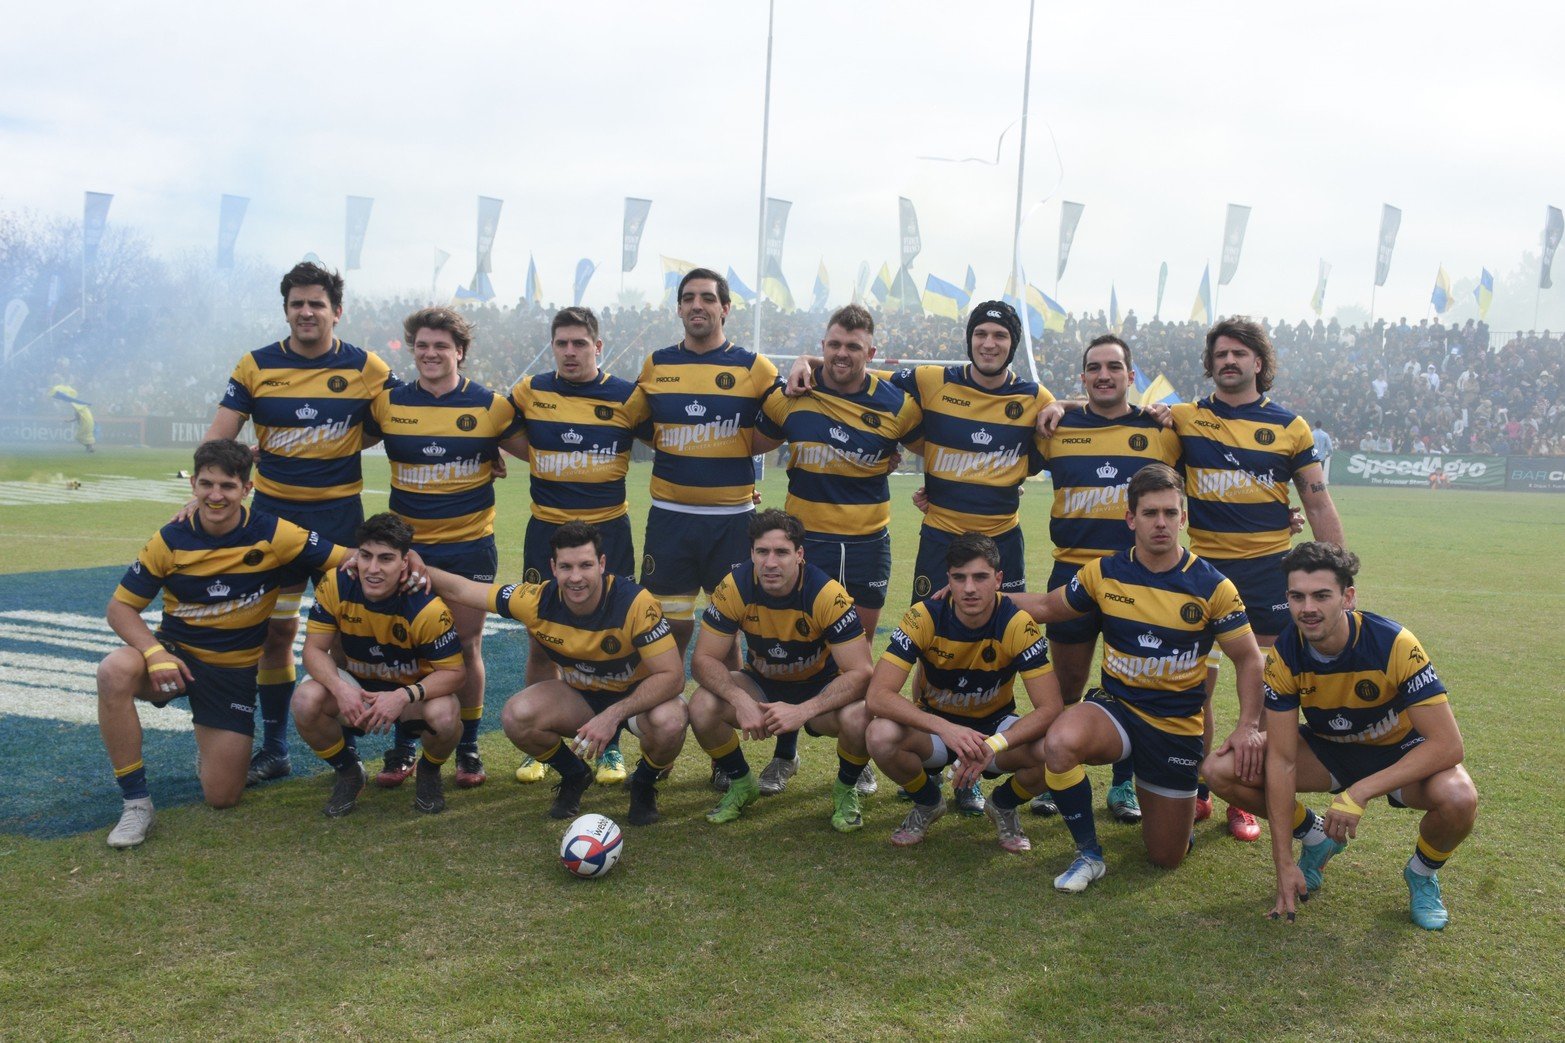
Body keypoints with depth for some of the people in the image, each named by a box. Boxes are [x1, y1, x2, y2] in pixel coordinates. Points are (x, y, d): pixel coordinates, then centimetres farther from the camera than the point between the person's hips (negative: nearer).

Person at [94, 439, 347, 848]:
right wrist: (155, 652, -25)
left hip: (235, 670, 0)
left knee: (222, 796, -3)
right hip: (176, 654, 1)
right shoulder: (170, 540, -10)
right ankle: (136, 800, -19)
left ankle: (214, 743, 36)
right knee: (114, 672, -35)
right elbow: (121, 606, -6)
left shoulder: (274, 535, -15)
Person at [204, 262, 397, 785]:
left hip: (340, 512, -1)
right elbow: (218, 439, -2)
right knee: (275, 629, 6)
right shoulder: (256, 366, 2)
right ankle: (273, 748, 20)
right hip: (274, 510, 2)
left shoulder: (365, 368, -1)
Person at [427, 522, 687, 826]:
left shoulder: (636, 604, -30)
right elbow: (459, 590, -7)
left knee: (669, 722, -36)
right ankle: (574, 776, 6)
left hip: (637, 696, -3)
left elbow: (672, 676, -30)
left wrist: (613, 715, -38)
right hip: (579, 696, 3)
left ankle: (644, 783, 1)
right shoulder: (536, 600, -21)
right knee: (516, 715, -25)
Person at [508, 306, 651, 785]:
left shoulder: (628, 397, -4)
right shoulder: (530, 391, 2)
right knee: (541, 643, 6)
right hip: (546, 530, 2)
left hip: (608, 531, -1)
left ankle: (610, 747, 19)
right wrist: (533, 455, 9)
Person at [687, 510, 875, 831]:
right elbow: (704, 658, -18)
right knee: (703, 707, -27)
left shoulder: (827, 594, -29)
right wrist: (740, 700, -37)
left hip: (820, 687, -2)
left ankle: (846, 790, 2)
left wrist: (803, 711, -40)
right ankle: (740, 784, 5)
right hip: (761, 684, 2)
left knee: (859, 718, -34)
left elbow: (860, 672, -29)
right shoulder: (734, 588, -22)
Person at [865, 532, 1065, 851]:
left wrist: (993, 746, -40)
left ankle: (1003, 806, 6)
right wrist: (945, 728, -43)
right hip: (934, 725, 0)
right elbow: (877, 695, -30)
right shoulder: (924, 617, -23)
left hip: (996, 725, 0)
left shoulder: (1017, 624, -22)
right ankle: (928, 802, 3)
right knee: (882, 736, -33)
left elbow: (1050, 707, -24)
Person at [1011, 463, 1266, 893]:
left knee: (1167, 858, 7)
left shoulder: (1212, 586, -10)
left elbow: (1248, 659, -1)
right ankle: (1089, 854, -11)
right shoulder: (1103, 573, -5)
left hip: (1178, 727, 0)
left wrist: (1249, 726, -14)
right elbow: (1047, 607, 10)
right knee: (1060, 743, -36)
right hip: (1116, 708, 0)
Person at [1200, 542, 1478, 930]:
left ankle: (1423, 872, 2)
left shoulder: (1395, 644, -30)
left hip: (1400, 753, -2)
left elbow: (1447, 744, -30)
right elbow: (1282, 760, -20)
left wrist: (1360, 792, -38)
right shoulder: (1284, 655, -21)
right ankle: (1316, 837, 11)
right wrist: (1284, 863, -22)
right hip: (1327, 748, 3)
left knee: (1458, 799, -36)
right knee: (1220, 770, -19)